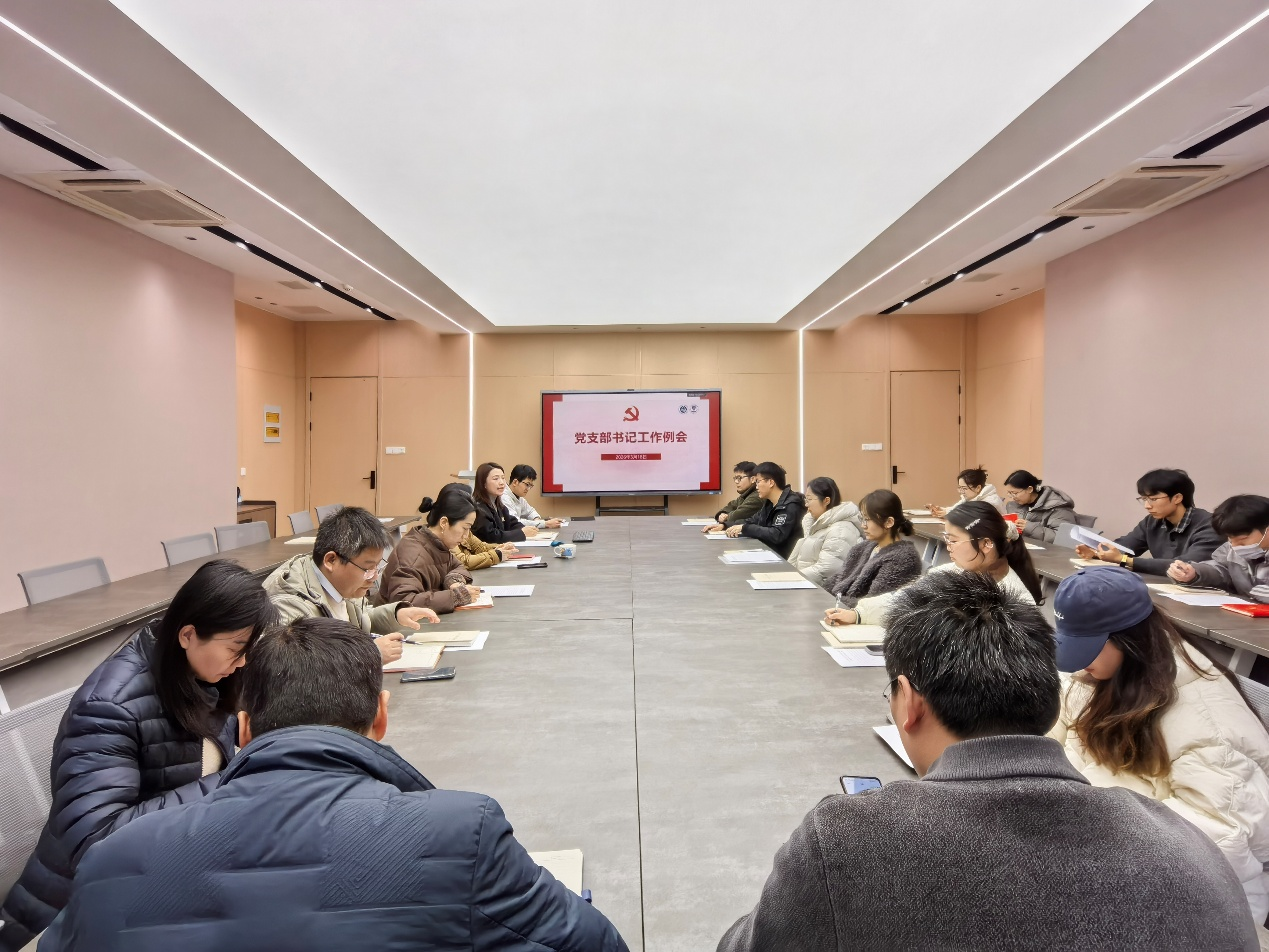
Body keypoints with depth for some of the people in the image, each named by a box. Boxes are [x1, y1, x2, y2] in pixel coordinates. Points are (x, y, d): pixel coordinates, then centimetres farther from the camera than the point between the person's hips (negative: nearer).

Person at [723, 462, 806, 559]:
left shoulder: (791, 505, -18)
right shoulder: (770, 503, 10)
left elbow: (777, 535, -27)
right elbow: (752, 521, 19)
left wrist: (744, 528, -22)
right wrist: (725, 525, 6)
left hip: (785, 559, -8)